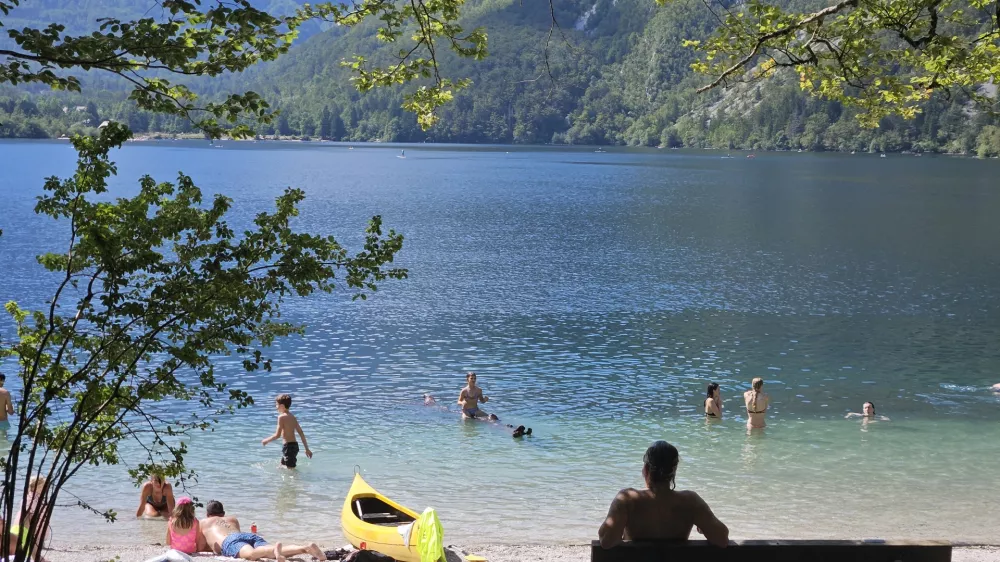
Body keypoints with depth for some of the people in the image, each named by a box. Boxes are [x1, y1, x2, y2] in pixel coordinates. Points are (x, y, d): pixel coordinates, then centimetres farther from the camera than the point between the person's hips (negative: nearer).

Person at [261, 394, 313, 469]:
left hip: (288, 446, -9)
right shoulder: (292, 417, 14)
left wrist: (266, 440, 2)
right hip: (294, 445, 9)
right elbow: (301, 433, 15)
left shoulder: (282, 417, -11)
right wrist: (307, 449, 18)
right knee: (282, 466, 21)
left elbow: (277, 435, -14)